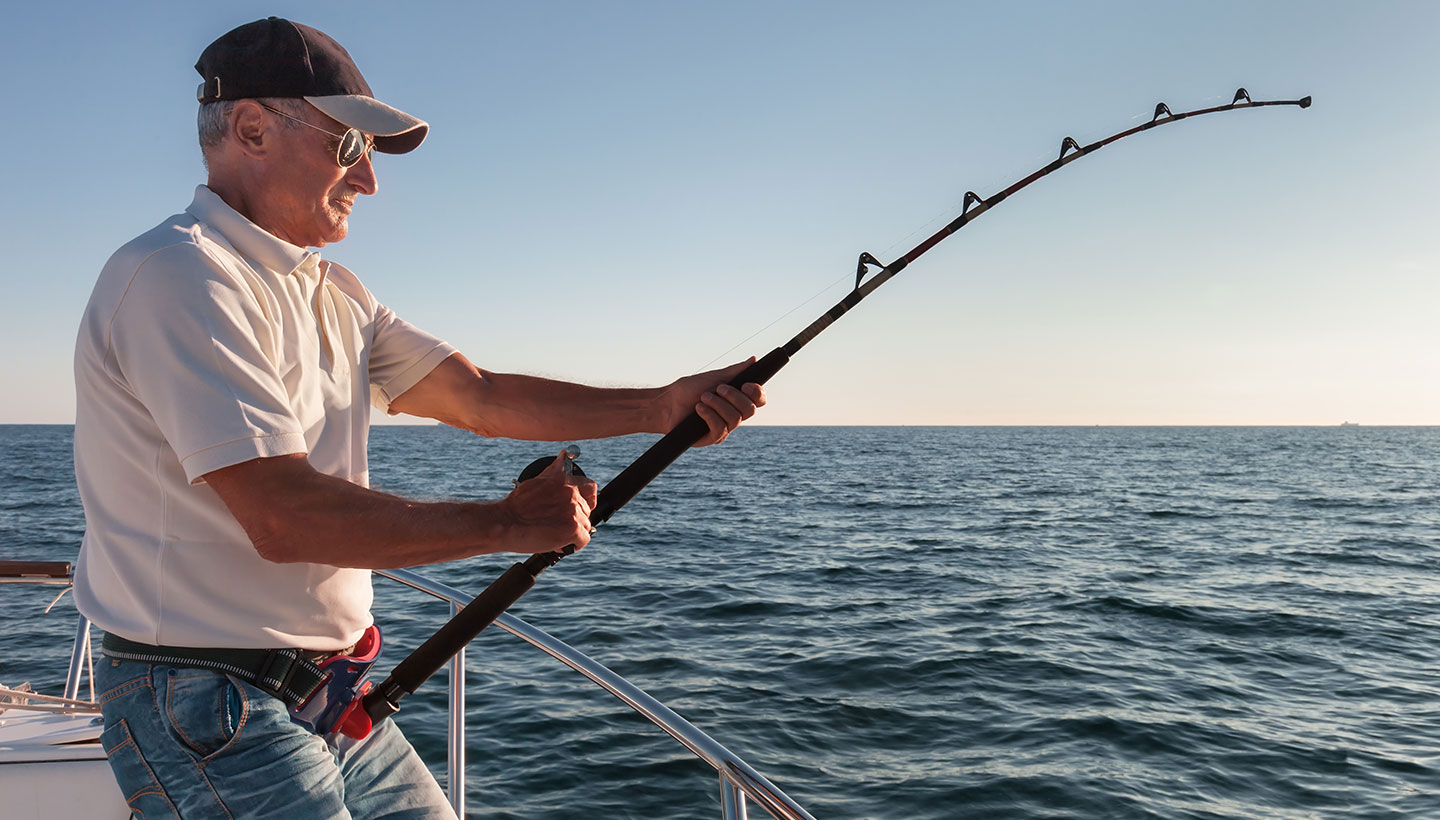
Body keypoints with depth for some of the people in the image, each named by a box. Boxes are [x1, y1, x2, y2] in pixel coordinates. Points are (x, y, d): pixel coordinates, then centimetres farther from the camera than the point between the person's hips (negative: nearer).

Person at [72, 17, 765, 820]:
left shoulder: (332, 293, 12)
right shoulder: (179, 277, -18)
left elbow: (479, 395, 6)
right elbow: (283, 518, -26)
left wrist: (658, 407, -6)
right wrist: (509, 523, -19)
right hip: (210, 713, -9)